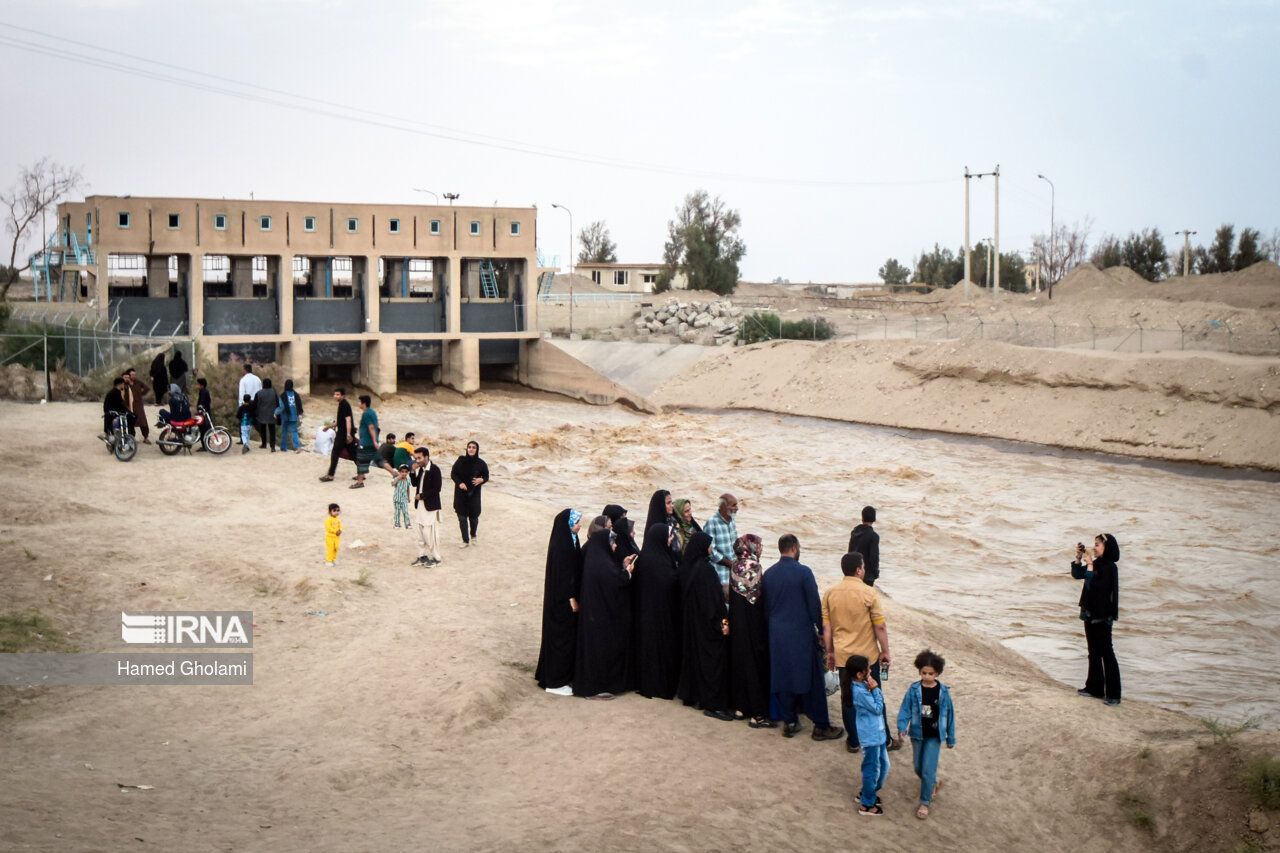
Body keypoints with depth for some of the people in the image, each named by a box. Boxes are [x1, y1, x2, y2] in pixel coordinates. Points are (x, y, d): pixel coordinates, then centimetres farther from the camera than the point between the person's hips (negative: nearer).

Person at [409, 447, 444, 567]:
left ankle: (436, 558, 4)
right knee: (421, 533, 12)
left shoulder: (435, 469, -14)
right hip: (420, 505, 8)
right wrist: (413, 472, -2)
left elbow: (436, 489, -18)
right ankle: (422, 556, 22)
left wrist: (421, 496, -14)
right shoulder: (421, 469, 10)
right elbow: (414, 484, 12)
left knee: (430, 533, -6)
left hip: (430, 507, -8)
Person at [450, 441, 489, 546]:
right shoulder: (460, 461, -4)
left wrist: (481, 480, -18)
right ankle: (465, 540, 11)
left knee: (474, 517, 4)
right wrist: (459, 483, -17)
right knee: (462, 517, 0)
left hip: (474, 494, 0)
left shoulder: (481, 463, -4)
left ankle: (473, 536, 32)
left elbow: (486, 476, 5)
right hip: (461, 494, 0)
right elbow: (453, 474, 1)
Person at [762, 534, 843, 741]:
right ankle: (821, 726, 8)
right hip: (801, 633, -5)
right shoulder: (803, 572, -14)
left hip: (777, 633, 5)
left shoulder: (768, 574, 2)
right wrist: (821, 630, 0)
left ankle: (789, 722, 18)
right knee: (811, 679, 3)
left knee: (783, 677, 12)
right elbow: (814, 604, -11)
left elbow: (766, 605, 9)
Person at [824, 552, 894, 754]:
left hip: (842, 656, 3)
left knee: (848, 698, 12)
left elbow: (826, 626, 3)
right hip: (867, 655, -3)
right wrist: (885, 651, -1)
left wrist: (830, 652, 13)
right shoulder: (868, 593, -14)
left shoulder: (830, 593, -2)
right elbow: (880, 626, -12)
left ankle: (853, 741, 18)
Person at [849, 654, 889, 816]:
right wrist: (875, 689, -16)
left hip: (877, 733, 10)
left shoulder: (863, 685, 3)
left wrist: (874, 688, -8)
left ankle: (866, 794, 37)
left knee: (883, 766, 21)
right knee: (872, 770, 4)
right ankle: (866, 805, 18)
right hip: (870, 736, -10)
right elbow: (878, 709, -19)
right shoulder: (860, 691, -26)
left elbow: (880, 700, 8)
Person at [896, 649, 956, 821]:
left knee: (928, 770, -7)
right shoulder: (914, 690, -9)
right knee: (918, 767, 17)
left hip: (934, 736, -2)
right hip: (917, 734, 2)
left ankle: (924, 803, 5)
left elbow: (949, 714, -1)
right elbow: (905, 710, -8)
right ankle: (932, 784, 47)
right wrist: (902, 727, -25)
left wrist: (951, 738, 3)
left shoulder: (943, 692, -10)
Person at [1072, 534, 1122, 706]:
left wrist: (1090, 565, -22)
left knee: (1106, 653, -5)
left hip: (1102, 616, -8)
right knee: (1094, 653, 13)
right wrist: (1078, 558, -1)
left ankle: (1113, 694, -2)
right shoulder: (1096, 564, 7)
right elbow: (1077, 574, 13)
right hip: (1090, 614, 8)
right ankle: (1095, 688, 21)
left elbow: (1094, 586, -24)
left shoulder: (1110, 567, -16)